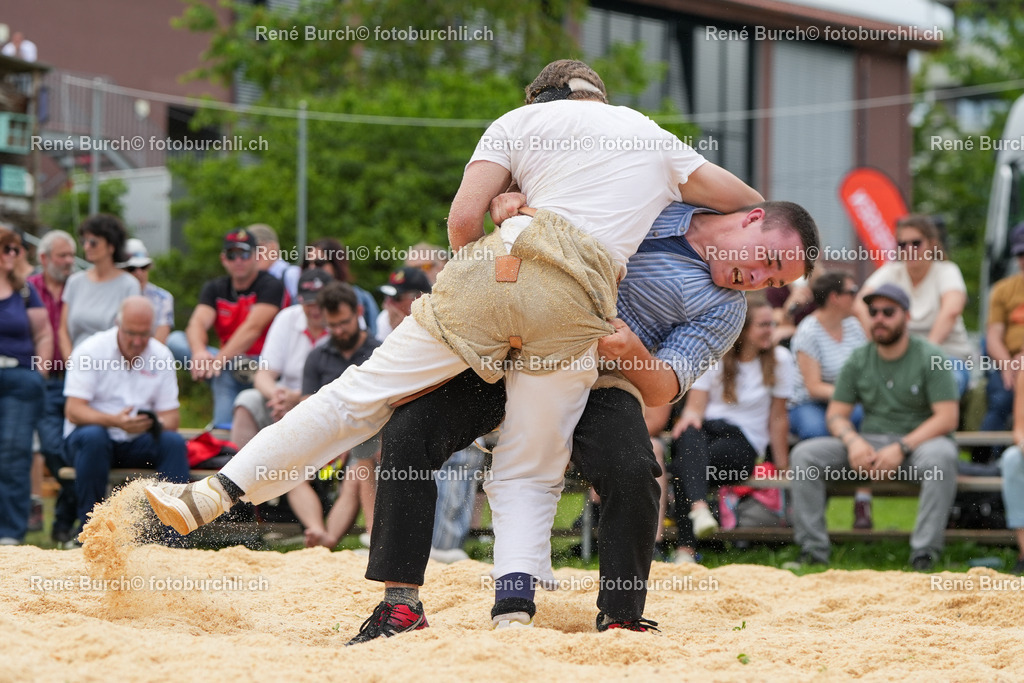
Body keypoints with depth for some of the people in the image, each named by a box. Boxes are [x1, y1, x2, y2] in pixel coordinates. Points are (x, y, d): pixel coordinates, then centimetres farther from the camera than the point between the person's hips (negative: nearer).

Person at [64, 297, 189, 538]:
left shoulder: (161, 355, 2)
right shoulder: (91, 351, -9)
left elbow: (171, 415, 0)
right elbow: (74, 411, -17)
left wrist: (159, 423, -26)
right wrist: (114, 421, -35)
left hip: (138, 444, 3)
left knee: (174, 442, -25)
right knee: (93, 437, -37)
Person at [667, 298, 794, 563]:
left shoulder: (779, 360, 5)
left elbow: (778, 417, 6)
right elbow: (695, 405, 2)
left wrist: (781, 465, 5)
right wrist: (690, 416, -23)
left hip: (744, 444, -2)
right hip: (706, 429, 2)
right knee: (689, 431, -40)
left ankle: (685, 548, -44)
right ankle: (698, 506, -60)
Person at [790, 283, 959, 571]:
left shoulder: (930, 358, -4)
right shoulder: (858, 360, 8)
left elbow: (947, 418, -12)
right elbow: (836, 413, 8)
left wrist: (901, 448, -22)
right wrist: (852, 440, -16)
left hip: (919, 440, -4)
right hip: (868, 443, 4)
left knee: (940, 456, -39)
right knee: (804, 454, -16)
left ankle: (924, 554, -37)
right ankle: (812, 549, -18)